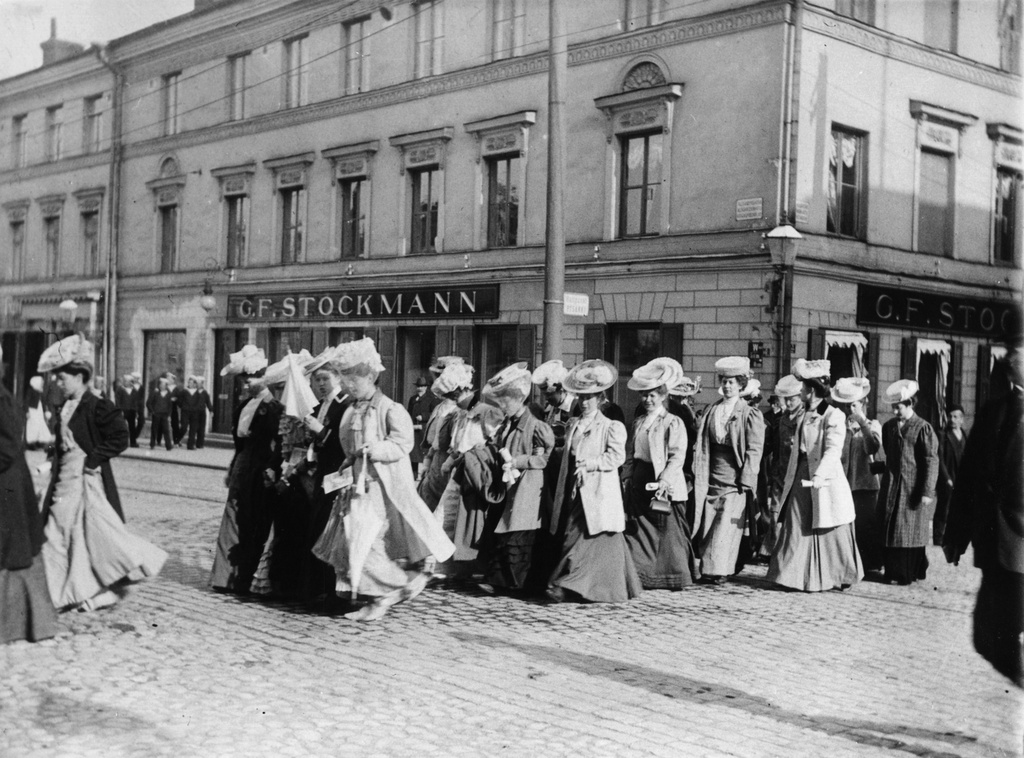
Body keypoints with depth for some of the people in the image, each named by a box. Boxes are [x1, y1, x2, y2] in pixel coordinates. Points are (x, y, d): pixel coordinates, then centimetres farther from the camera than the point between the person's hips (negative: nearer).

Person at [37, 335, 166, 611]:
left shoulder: (98, 407, -13)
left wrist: (93, 458, -18)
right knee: (58, 533, 9)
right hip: (65, 480, 8)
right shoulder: (65, 408, 11)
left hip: (88, 479, -8)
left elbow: (120, 438, -17)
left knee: (98, 532, -7)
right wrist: (55, 464, 7)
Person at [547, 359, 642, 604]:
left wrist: (589, 463, -19)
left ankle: (565, 585, -13)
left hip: (598, 494, -6)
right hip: (575, 492, 6)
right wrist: (563, 490, 12)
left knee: (580, 539, -12)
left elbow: (616, 456, -11)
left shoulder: (612, 427, -1)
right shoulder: (573, 425, 17)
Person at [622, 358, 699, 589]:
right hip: (639, 483, 6)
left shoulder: (673, 423, -5)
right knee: (638, 531, 5)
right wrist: (626, 479, 8)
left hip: (665, 486, -6)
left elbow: (677, 456, -14)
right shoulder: (638, 423, 15)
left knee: (668, 531, -2)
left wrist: (664, 480, -23)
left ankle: (675, 576, 10)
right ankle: (641, 574, 11)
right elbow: (630, 454, 18)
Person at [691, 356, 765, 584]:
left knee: (727, 526, -6)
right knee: (708, 523, 4)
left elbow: (754, 450, -6)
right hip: (712, 478, 4)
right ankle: (708, 568, 13)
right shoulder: (711, 411, 10)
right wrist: (698, 475, 4)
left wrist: (746, 480, -12)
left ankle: (721, 571, 0)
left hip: (734, 479, -4)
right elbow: (701, 444, 11)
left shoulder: (750, 415, -2)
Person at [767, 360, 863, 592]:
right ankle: (798, 577, 9)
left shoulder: (833, 416, -11)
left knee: (829, 532, 1)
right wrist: (787, 481, 19)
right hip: (801, 480, 7)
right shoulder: (804, 416, 15)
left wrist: (819, 475, -36)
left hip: (825, 483, -7)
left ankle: (838, 577, 15)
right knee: (796, 529, 4)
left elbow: (833, 450, -23)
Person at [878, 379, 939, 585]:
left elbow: (931, 462, -11)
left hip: (913, 490, -5)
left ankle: (908, 574, 8)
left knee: (910, 531, 0)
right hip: (891, 488, 5)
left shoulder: (923, 428, -9)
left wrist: (927, 491, -15)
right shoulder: (889, 427, 9)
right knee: (889, 529, 6)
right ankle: (892, 570, 15)